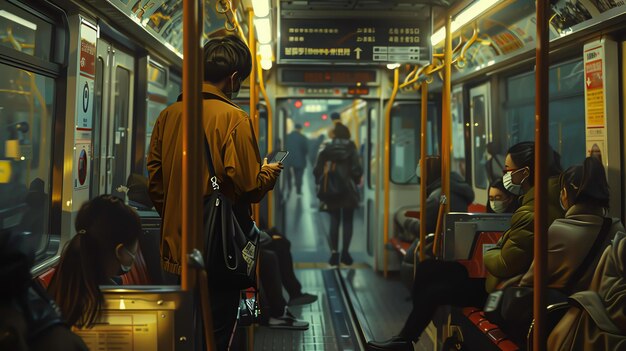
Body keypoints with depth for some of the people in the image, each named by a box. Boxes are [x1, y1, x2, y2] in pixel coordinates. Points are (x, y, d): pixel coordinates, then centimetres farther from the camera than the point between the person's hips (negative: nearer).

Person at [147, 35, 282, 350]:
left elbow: (154, 180, 9)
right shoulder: (234, 118, -14)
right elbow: (249, 186, -16)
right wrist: (268, 174, 5)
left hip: (176, 245, 6)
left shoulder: (168, 114, 3)